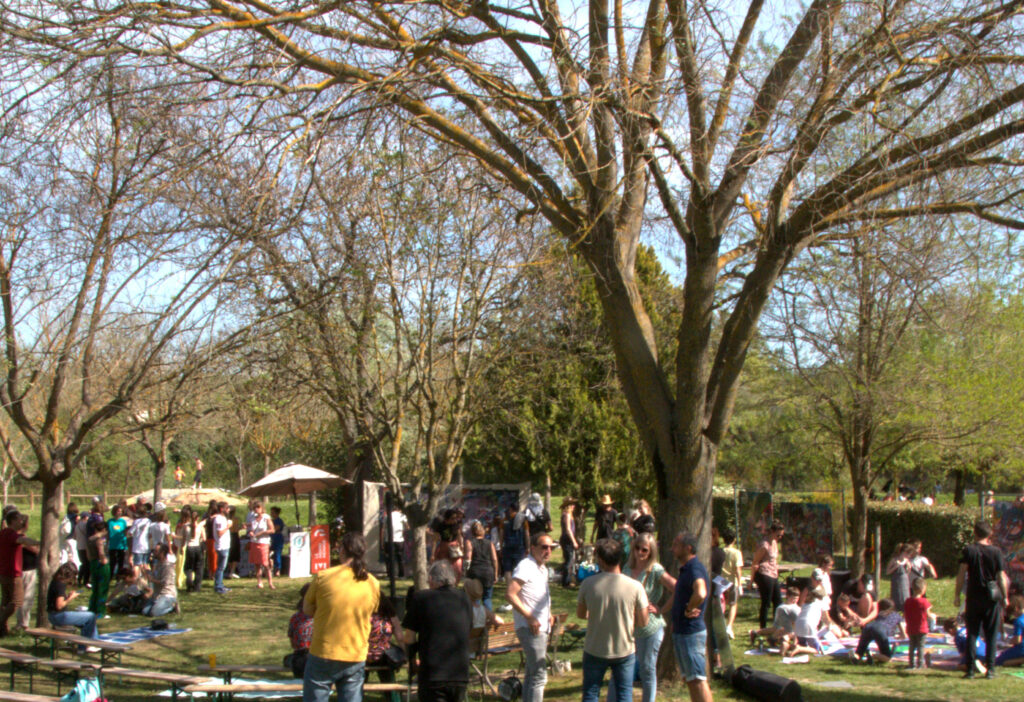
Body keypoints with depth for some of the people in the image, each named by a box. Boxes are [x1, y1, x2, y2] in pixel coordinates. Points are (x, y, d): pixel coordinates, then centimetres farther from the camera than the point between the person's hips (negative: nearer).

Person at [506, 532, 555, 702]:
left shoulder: (542, 568, 15)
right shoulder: (526, 566, -16)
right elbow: (510, 594, -24)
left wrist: (548, 614, 13)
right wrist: (530, 617, -24)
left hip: (541, 627, 10)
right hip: (530, 628, -10)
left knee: (531, 674, 17)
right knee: (539, 676, -10)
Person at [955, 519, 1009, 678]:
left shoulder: (969, 550, -4)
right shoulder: (996, 551, -3)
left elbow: (961, 574, -8)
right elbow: (1002, 577, -2)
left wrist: (957, 595, -2)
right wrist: (1005, 597, 8)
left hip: (973, 598, 0)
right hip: (992, 599, 0)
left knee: (972, 634, 6)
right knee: (991, 636, 7)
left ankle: (970, 669, 3)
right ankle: (990, 669, 4)